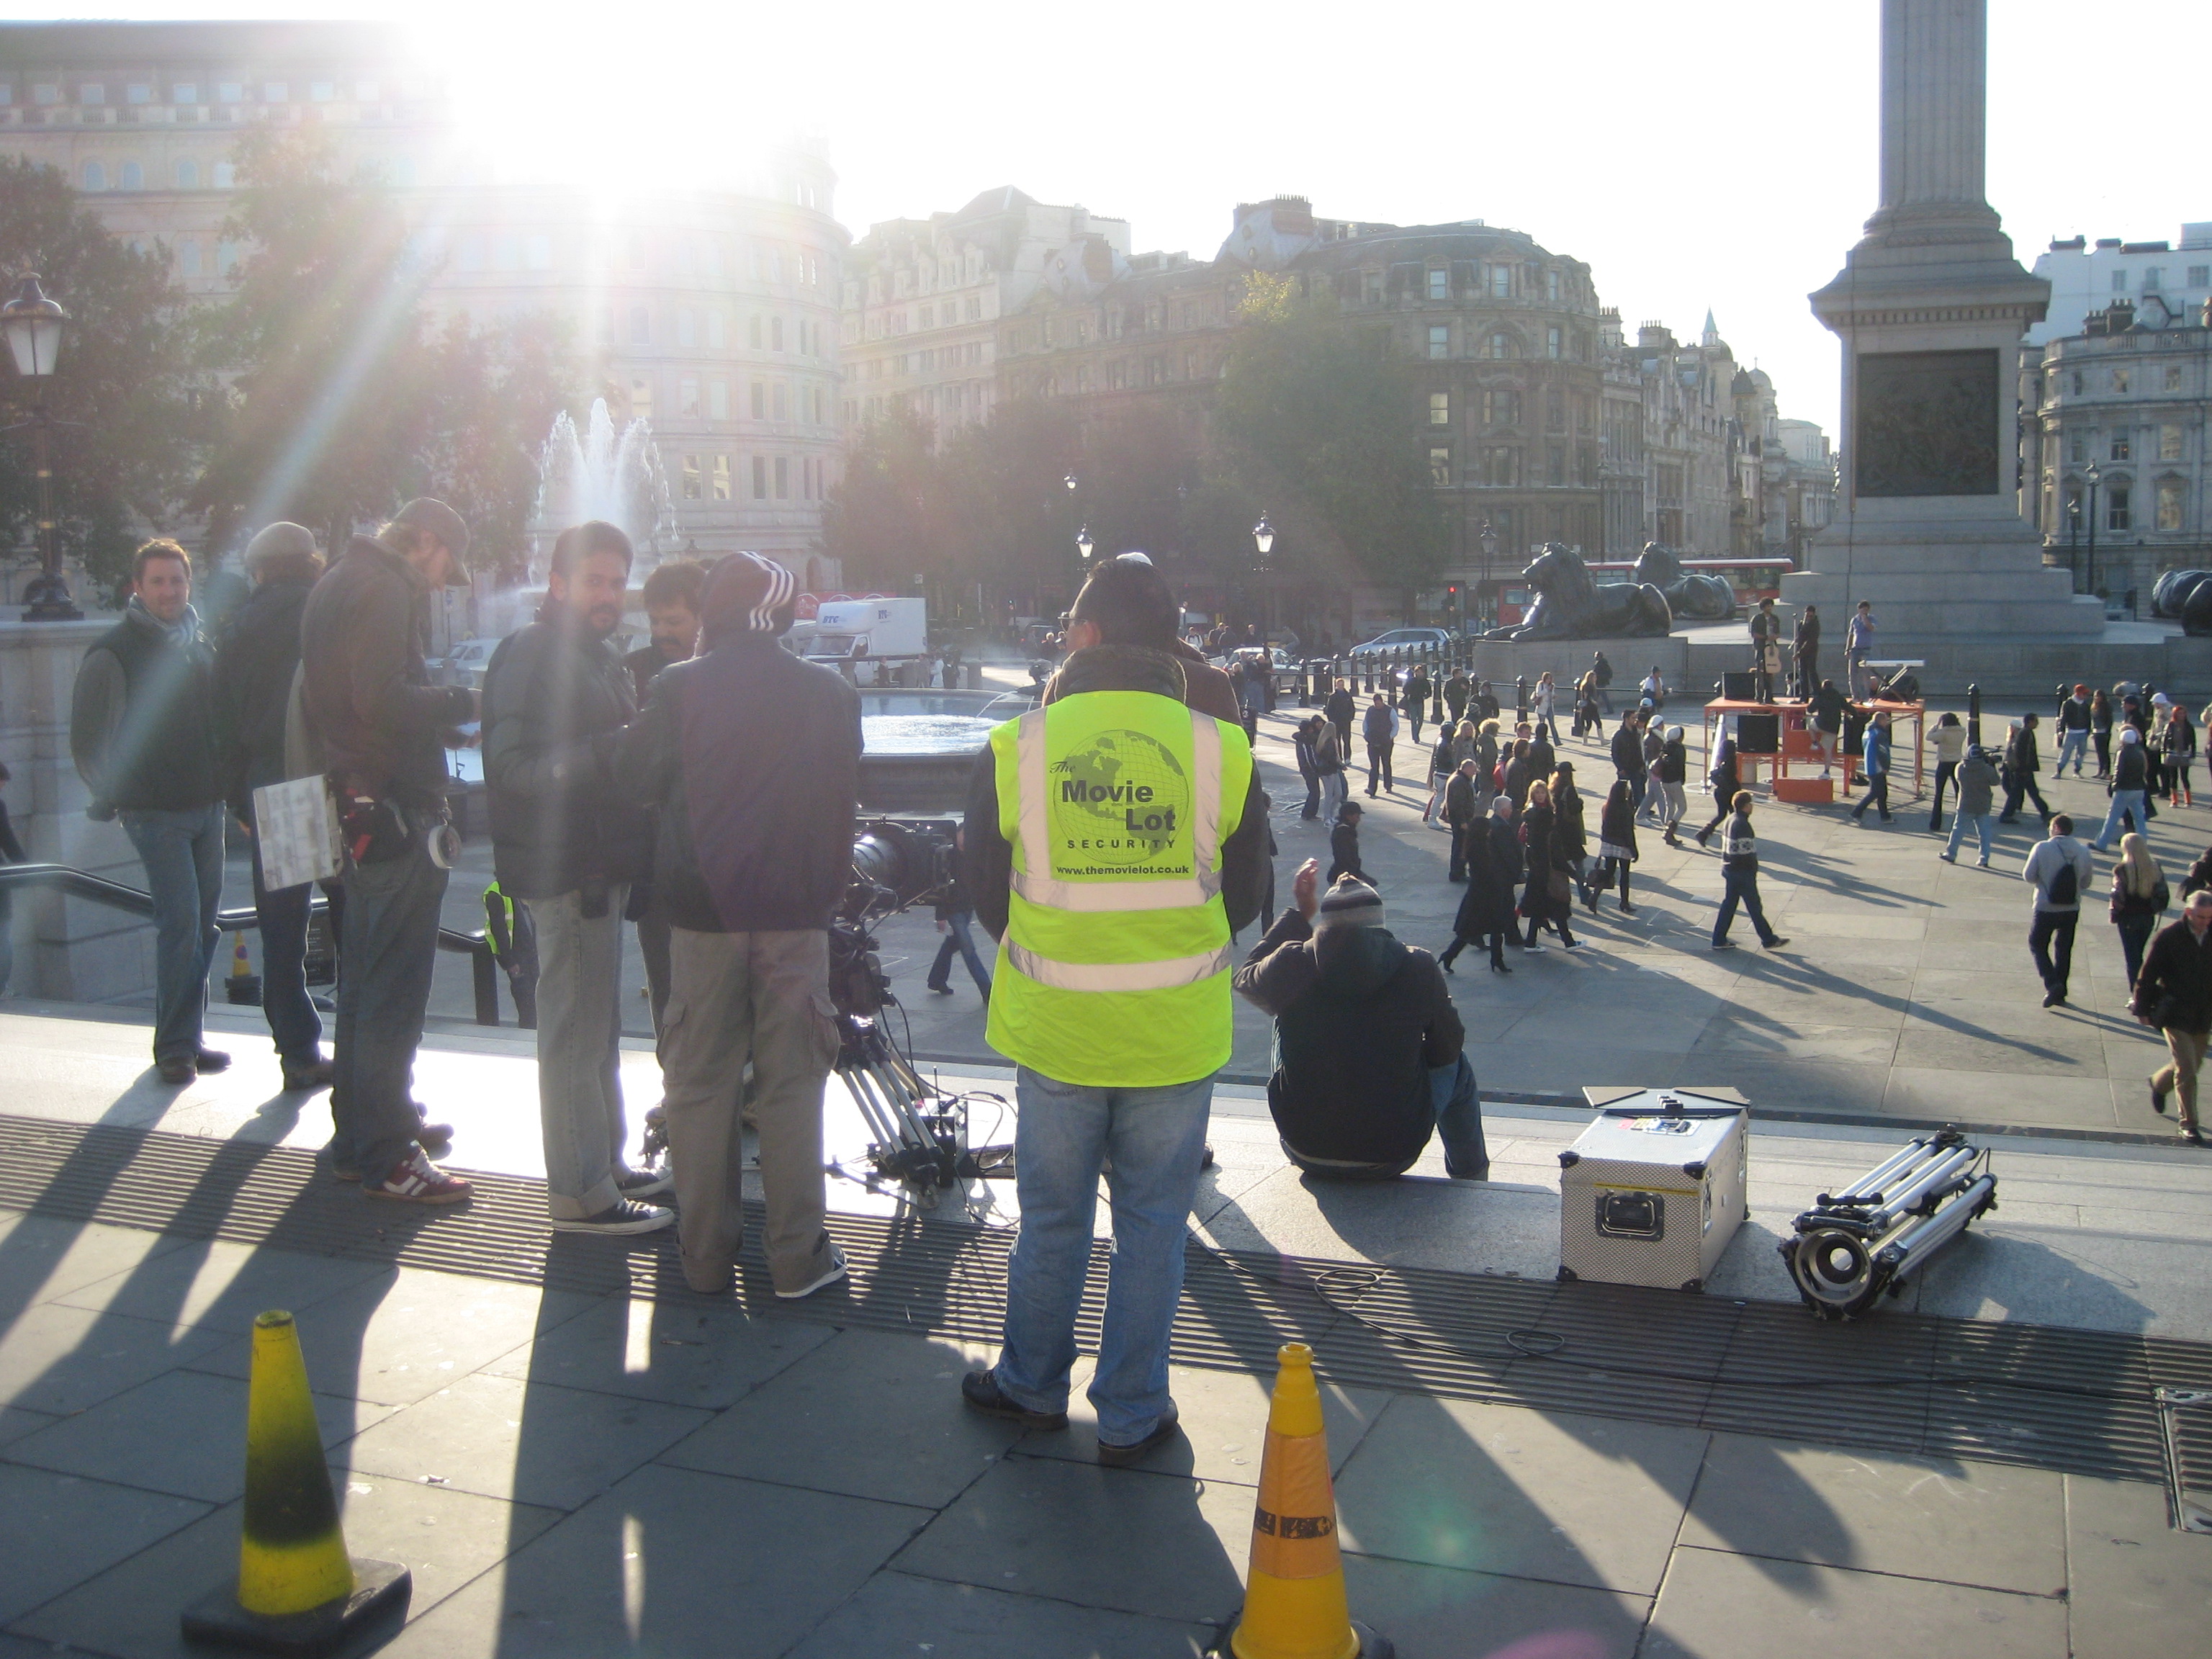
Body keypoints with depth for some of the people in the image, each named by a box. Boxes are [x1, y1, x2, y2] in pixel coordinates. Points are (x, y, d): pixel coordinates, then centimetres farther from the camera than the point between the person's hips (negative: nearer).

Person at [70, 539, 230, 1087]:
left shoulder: (200, 648, 14)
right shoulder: (113, 652, -6)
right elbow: (90, 739, -5)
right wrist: (113, 795, -5)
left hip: (207, 806, 6)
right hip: (156, 813, -6)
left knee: (202, 924, 8)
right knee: (181, 922, -12)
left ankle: (185, 1038, 18)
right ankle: (176, 1046, -4)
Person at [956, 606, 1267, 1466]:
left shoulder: (1015, 747, -6)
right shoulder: (1220, 749, -6)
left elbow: (984, 888, 6)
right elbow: (1244, 895, 5)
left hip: (1054, 1028, 1)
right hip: (1177, 1033, 0)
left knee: (1052, 1215, 16)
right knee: (1153, 1223, 11)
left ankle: (1032, 1385, 33)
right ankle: (1132, 1414, 20)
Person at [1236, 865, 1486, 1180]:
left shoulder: (1291, 964, -10)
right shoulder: (1418, 967, -12)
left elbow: (1244, 980, 13)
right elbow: (1446, 1049, 1)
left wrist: (1297, 915, 20)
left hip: (1305, 1152, 1)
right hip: (1393, 1156, -1)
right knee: (1456, 1066, 26)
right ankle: (1470, 1178, 45)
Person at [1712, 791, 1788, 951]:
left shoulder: (1730, 821, 8)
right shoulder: (1742, 824, -21)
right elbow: (1747, 852, -22)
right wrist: (1753, 870, -13)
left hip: (1730, 870, 9)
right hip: (1743, 873, -9)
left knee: (1728, 905, 13)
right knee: (1754, 907, 2)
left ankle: (1719, 940, 15)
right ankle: (1769, 940, 13)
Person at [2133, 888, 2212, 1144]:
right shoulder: (2169, 936, -12)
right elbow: (2148, 974, -7)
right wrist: (2143, 1008, -5)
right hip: (2175, 1014, -5)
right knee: (2186, 1068, -9)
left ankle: (2159, 1084, 46)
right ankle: (2188, 1123, 1)